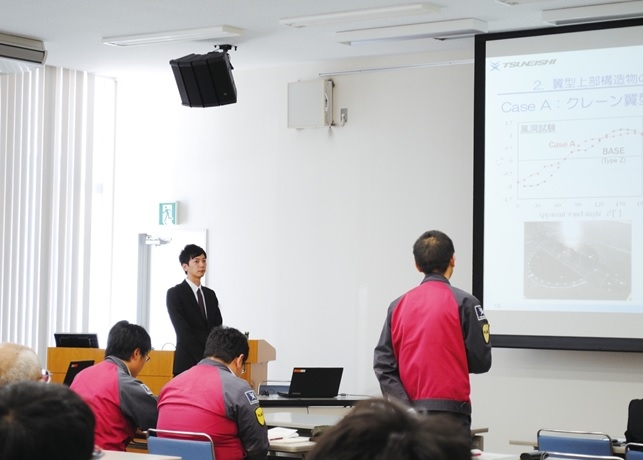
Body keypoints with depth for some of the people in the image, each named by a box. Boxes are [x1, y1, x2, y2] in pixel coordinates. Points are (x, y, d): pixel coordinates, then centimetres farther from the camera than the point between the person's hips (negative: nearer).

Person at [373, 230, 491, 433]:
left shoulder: (398, 305, 7)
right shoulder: (463, 302, -6)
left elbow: (383, 363, 3)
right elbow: (481, 362, -5)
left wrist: (405, 406, 0)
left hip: (411, 410, 5)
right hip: (449, 409, -5)